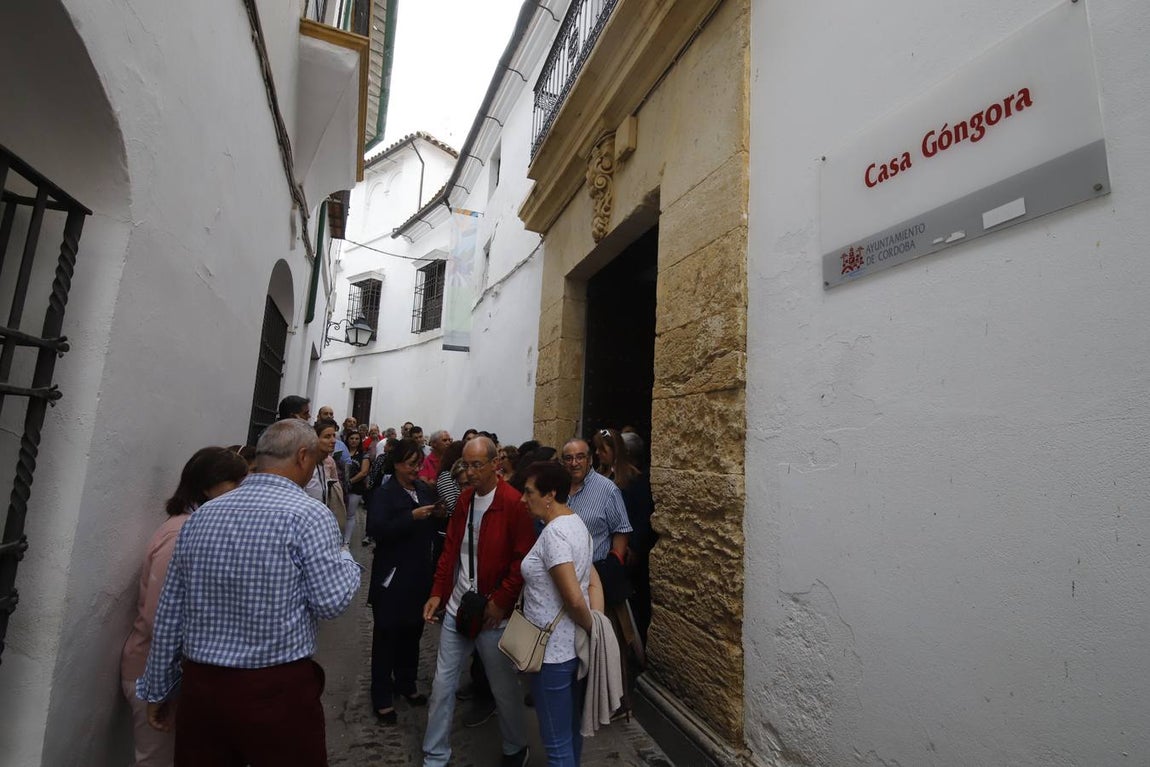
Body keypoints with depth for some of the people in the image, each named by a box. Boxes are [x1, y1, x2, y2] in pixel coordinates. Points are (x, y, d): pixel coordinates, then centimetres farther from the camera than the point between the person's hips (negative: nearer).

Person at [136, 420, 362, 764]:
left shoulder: (200, 516, 2)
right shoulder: (309, 514, -15)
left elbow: (169, 615, 7)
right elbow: (331, 601, -16)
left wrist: (158, 690, 18)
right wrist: (346, 559, 3)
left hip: (200, 685, 5)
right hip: (278, 690, -5)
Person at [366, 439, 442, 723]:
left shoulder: (426, 490, 6)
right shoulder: (383, 494, -9)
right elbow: (377, 530, -24)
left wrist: (437, 515, -5)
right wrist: (412, 516, -30)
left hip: (420, 574, 5)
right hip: (392, 577, -5)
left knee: (412, 631, 17)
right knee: (386, 635, 6)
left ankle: (406, 684, 37)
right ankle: (382, 697, 22)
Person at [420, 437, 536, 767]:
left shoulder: (513, 503, -17)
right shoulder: (464, 498, 4)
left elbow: (523, 559, -16)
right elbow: (450, 549, 10)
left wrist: (501, 602, -17)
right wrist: (438, 592, 5)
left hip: (492, 612, -5)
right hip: (456, 607, 5)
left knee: (504, 687, 13)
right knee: (442, 684, 14)